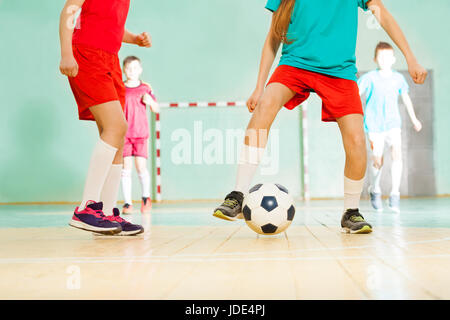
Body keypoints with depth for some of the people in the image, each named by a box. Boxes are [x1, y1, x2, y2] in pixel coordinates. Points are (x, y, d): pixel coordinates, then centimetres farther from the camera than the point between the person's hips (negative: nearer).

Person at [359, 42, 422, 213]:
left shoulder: (398, 78, 4)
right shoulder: (369, 78, -7)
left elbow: (405, 97, 18)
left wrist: (414, 119, 27)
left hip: (393, 123, 2)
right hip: (374, 125, -2)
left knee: (397, 154, -18)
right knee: (377, 161, 1)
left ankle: (395, 194, -12)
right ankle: (374, 190, 29)